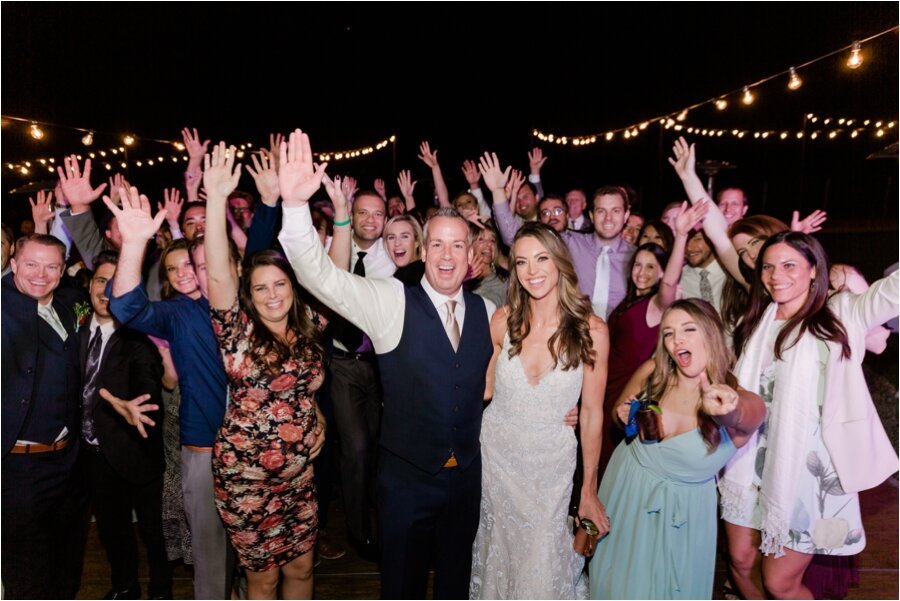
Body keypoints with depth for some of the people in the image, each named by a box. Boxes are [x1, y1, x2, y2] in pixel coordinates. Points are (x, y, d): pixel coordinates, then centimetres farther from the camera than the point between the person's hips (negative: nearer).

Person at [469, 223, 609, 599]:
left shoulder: (592, 331, -13)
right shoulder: (503, 321, -8)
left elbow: (591, 412, -6)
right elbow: (484, 388, 2)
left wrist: (589, 489, -1)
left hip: (552, 465, -1)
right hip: (496, 454, 2)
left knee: (542, 564, 6)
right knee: (498, 550, 17)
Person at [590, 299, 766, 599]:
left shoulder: (744, 404, -20)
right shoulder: (652, 372, -12)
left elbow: (740, 416, -46)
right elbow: (618, 412, 6)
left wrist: (721, 410, -69)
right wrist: (625, 416, -18)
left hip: (683, 508, -2)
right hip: (627, 489, 2)